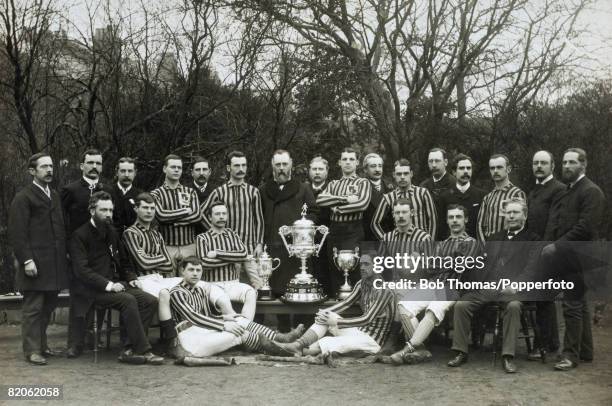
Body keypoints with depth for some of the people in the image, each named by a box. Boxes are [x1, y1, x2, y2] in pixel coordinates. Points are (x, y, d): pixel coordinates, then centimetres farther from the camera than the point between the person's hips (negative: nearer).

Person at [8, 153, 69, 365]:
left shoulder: (55, 196, 18)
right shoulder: (23, 198, -5)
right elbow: (17, 233, -11)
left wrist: (64, 254, 13)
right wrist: (26, 260, -17)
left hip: (55, 263, 7)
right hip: (36, 264, -7)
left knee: (48, 307, 13)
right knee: (33, 308, -1)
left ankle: (41, 344, 24)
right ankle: (31, 350, 5)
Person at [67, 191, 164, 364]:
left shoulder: (111, 232, 18)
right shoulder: (80, 236, -5)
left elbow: (123, 262, 27)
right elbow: (81, 270, -15)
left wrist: (131, 278, 7)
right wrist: (108, 285, -23)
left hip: (114, 284, 7)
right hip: (91, 289, -7)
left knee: (150, 301, -15)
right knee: (128, 300, -31)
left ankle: (129, 350, -16)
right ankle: (143, 351, -23)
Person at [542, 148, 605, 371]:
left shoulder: (591, 191, -10)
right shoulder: (566, 192, 18)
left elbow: (585, 228, -19)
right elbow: (556, 225, 17)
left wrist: (557, 246, -17)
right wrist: (551, 246, 0)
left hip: (577, 258, -9)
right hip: (567, 258, 9)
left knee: (573, 306, -7)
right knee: (579, 304, 15)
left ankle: (571, 355, -1)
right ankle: (585, 351, 24)